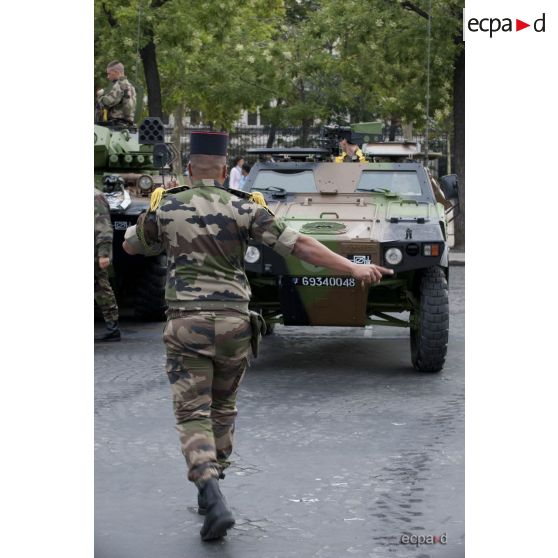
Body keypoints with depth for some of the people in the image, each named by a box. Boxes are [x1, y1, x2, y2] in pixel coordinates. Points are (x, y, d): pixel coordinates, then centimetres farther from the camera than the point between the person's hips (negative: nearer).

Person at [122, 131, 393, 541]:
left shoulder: (167, 208, 2)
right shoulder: (243, 209, -1)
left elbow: (131, 245, 21)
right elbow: (299, 244, -10)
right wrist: (353, 268, -11)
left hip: (187, 324, -1)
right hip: (234, 323, 2)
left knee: (193, 417, -3)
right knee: (222, 407, 23)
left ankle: (213, 501, -23)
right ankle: (211, 489, 31)